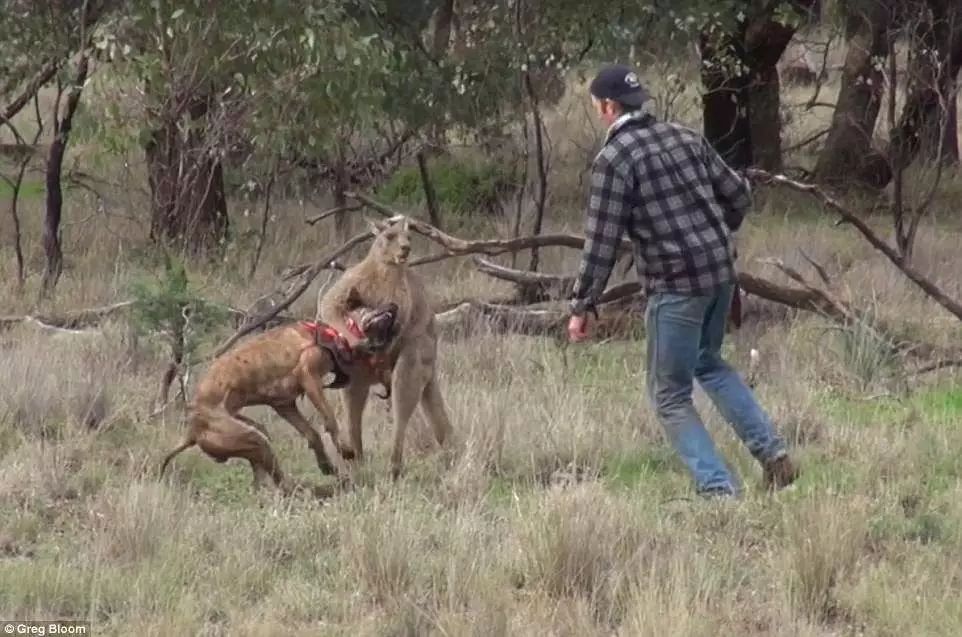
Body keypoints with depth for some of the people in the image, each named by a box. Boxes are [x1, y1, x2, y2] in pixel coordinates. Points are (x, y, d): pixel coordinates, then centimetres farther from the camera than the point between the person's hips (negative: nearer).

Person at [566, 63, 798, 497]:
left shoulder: (613, 159, -11)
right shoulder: (684, 138, 9)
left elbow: (602, 242, -13)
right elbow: (738, 194, 13)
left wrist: (582, 307, -6)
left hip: (675, 285, -7)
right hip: (721, 272, 7)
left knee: (671, 396, 5)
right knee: (707, 363, 29)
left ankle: (717, 489, -3)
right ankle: (771, 452, 19)